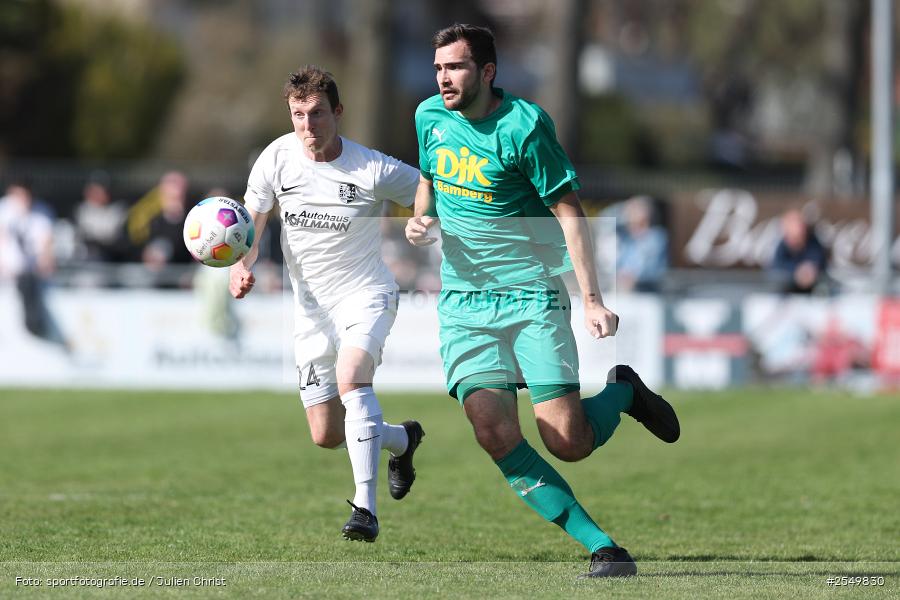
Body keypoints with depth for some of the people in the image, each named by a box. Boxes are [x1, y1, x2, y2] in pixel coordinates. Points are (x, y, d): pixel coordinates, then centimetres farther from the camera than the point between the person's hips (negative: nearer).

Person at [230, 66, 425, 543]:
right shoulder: (277, 158, -6)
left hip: (366, 294, -4)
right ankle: (401, 439, 38)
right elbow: (251, 221, 4)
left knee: (351, 377, -34)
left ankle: (365, 508, -36)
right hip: (311, 306, 4)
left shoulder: (374, 171, -16)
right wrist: (241, 265, -14)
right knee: (326, 437, 4)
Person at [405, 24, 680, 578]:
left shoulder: (523, 126, -12)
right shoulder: (430, 117, 6)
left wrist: (592, 298, -18)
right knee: (495, 433, -18)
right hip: (464, 302, 4)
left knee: (567, 442, -11)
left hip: (532, 296, -4)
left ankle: (623, 392, 25)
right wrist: (420, 219, 4)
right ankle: (602, 547, -12)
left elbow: (569, 212, -11)